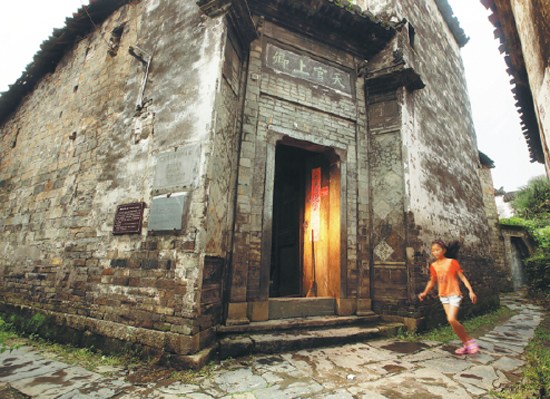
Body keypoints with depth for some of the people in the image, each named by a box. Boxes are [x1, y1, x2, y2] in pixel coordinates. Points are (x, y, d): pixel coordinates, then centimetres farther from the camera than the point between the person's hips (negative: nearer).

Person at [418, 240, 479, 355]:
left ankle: (470, 341, 4)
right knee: (452, 321, 6)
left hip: (454, 295, -5)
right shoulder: (434, 266, 4)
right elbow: (432, 281, 14)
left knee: (451, 319, -17)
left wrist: (471, 291, -16)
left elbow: (462, 277, -7)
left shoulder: (452, 262, -8)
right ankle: (466, 344, 21)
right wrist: (425, 293, 8)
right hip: (443, 296, 5)